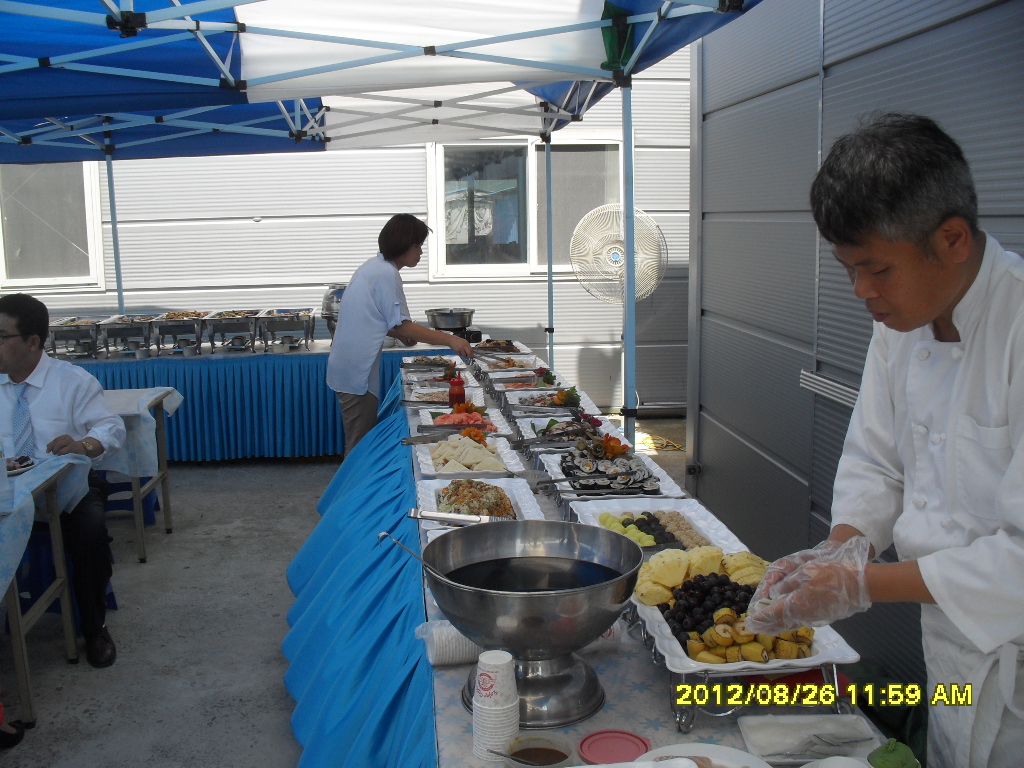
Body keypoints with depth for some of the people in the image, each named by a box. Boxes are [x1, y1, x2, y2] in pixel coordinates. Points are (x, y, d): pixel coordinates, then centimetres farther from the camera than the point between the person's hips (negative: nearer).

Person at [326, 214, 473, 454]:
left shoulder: (373, 267, 14)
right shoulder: (387, 274, -15)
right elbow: (403, 325, -15)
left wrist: (399, 333, 11)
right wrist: (450, 340, -14)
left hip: (349, 368, 10)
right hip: (357, 371, -10)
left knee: (361, 442, 17)